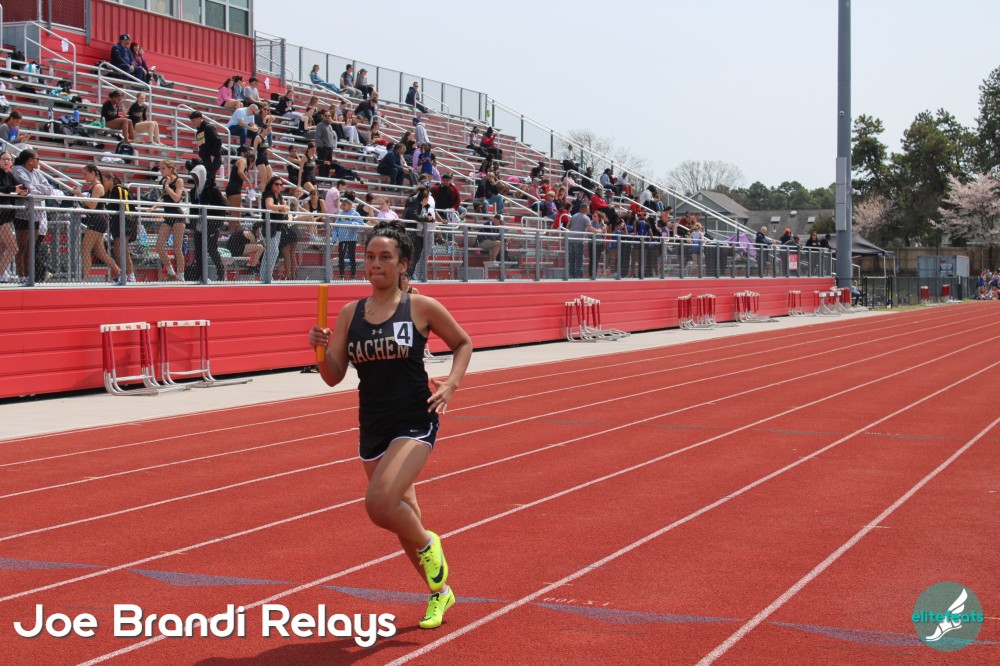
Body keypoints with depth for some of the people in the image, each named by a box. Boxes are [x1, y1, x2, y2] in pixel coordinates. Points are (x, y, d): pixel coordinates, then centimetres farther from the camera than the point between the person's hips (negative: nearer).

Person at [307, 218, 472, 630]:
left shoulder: (422, 307, -5)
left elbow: (462, 343, 9)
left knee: (379, 503, -24)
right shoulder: (350, 313, 4)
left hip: (415, 423, -5)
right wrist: (321, 349, -16)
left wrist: (451, 384, -6)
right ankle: (439, 590, 36)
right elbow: (334, 377, 4)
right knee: (402, 517, 14)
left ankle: (428, 545, 8)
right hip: (372, 427, 5)